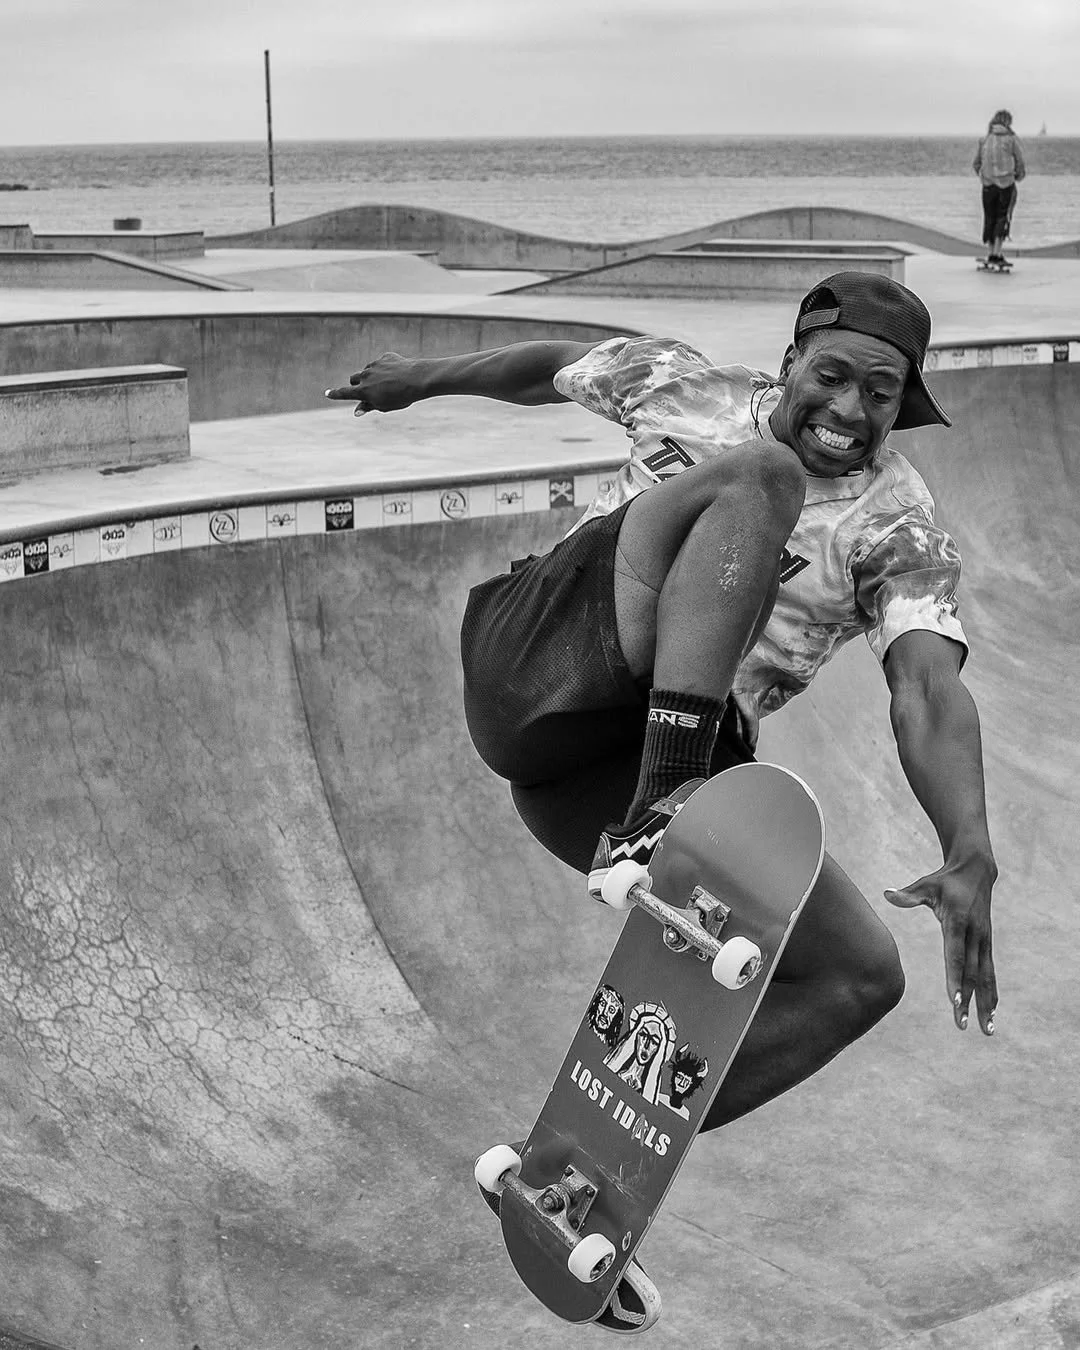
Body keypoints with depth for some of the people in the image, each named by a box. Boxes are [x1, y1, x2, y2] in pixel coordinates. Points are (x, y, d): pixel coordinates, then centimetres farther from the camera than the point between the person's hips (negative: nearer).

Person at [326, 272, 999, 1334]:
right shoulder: (693, 392, 9)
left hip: (628, 766, 3)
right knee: (753, 478, -24)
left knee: (858, 973, -11)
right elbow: (550, 366, 28)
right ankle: (659, 814, -42)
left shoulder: (903, 531, 4)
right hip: (536, 671, -3)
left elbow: (928, 692, -14)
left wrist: (969, 856, -31)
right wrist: (421, 379, 40)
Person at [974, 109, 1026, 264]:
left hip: (988, 184, 3)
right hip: (1006, 184, -3)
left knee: (989, 217, 13)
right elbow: (1020, 163, -2)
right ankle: (997, 253, -3)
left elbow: (975, 163, 6)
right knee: (1003, 217, 6)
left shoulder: (985, 139, 3)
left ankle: (991, 252, 14)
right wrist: (1019, 175, 18)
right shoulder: (1012, 139, -6)